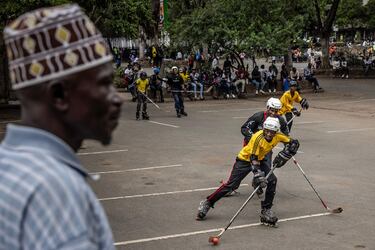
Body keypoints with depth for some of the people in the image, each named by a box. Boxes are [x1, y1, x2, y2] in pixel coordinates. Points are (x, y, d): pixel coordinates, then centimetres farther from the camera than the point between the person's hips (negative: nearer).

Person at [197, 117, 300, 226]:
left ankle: (266, 210, -1)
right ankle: (207, 203, 1)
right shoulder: (258, 137, -33)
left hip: (260, 159, 5)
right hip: (245, 159, -5)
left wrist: (282, 155, -19)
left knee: (272, 180, -14)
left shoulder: (278, 136, -17)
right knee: (231, 184, -10)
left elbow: (294, 143, -8)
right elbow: (253, 158, -32)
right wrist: (258, 175, -39)